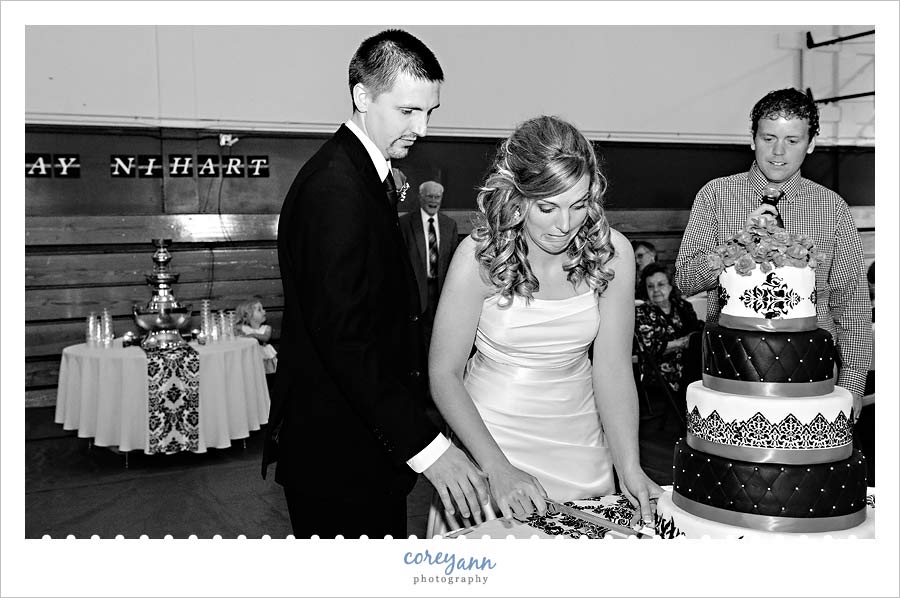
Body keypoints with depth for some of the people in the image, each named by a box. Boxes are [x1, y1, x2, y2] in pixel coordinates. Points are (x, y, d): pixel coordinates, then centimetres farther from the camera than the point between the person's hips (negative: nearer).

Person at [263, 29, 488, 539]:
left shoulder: (367, 175, 11)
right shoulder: (333, 188, -22)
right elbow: (343, 336, -29)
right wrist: (426, 445, -30)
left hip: (373, 435, 10)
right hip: (338, 453, -10)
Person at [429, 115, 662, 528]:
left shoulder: (611, 251, -12)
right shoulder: (479, 255, -20)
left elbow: (613, 369, -10)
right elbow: (444, 374, -15)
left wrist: (630, 470, -20)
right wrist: (498, 469, -24)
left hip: (579, 439, 3)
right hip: (488, 434, -2)